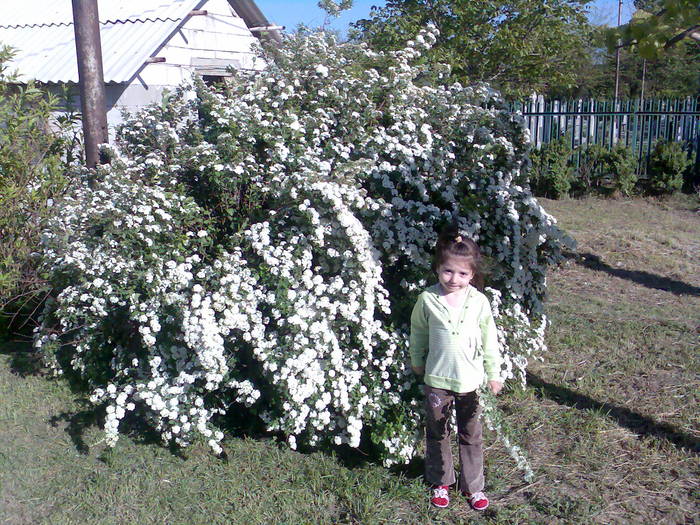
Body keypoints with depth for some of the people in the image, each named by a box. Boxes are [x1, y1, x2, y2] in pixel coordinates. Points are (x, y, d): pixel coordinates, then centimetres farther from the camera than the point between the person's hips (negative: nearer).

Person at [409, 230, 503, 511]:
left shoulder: (478, 301, -10)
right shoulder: (427, 299, -11)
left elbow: (489, 340, 0)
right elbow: (418, 333, 5)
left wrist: (494, 374, 5)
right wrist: (417, 361, 15)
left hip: (471, 381, 0)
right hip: (437, 379, 0)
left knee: (471, 437, 13)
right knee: (437, 434, 16)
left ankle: (473, 485, 31)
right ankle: (441, 482, 36)